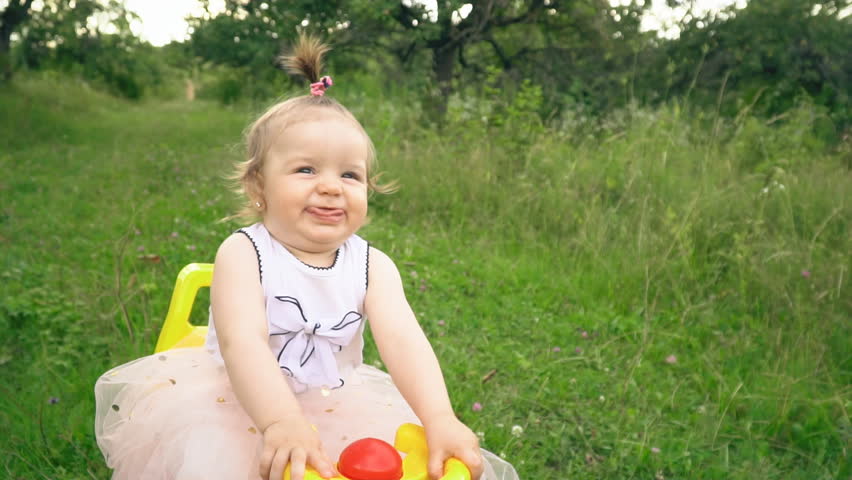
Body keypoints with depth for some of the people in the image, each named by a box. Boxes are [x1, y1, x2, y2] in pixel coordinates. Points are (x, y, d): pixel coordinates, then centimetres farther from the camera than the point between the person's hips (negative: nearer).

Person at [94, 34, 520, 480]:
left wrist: (439, 419, -38)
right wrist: (281, 422, -45)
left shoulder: (372, 265, -6)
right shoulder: (242, 254, -14)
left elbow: (402, 339, -21)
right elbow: (242, 341, -29)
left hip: (334, 411, 3)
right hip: (240, 406, -2)